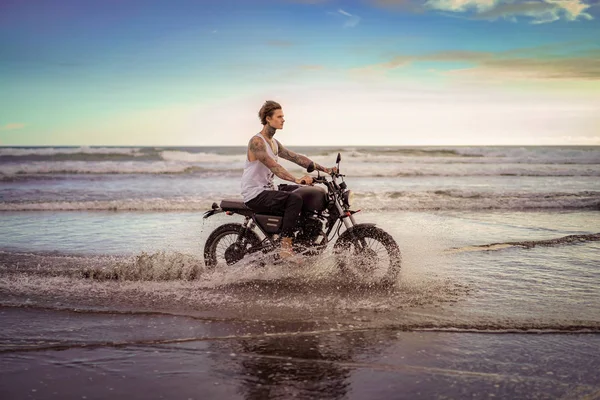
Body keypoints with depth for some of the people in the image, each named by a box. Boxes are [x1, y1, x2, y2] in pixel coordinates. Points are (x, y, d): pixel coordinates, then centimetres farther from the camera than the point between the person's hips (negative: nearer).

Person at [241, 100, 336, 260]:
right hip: (255, 195, -10)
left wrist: (323, 169, 2)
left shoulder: (274, 143, 16)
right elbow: (272, 166, -30)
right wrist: (296, 179, -43)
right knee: (294, 199, -30)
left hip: (268, 190, 10)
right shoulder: (256, 141, -15)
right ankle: (285, 248, -30)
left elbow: (295, 157, 12)